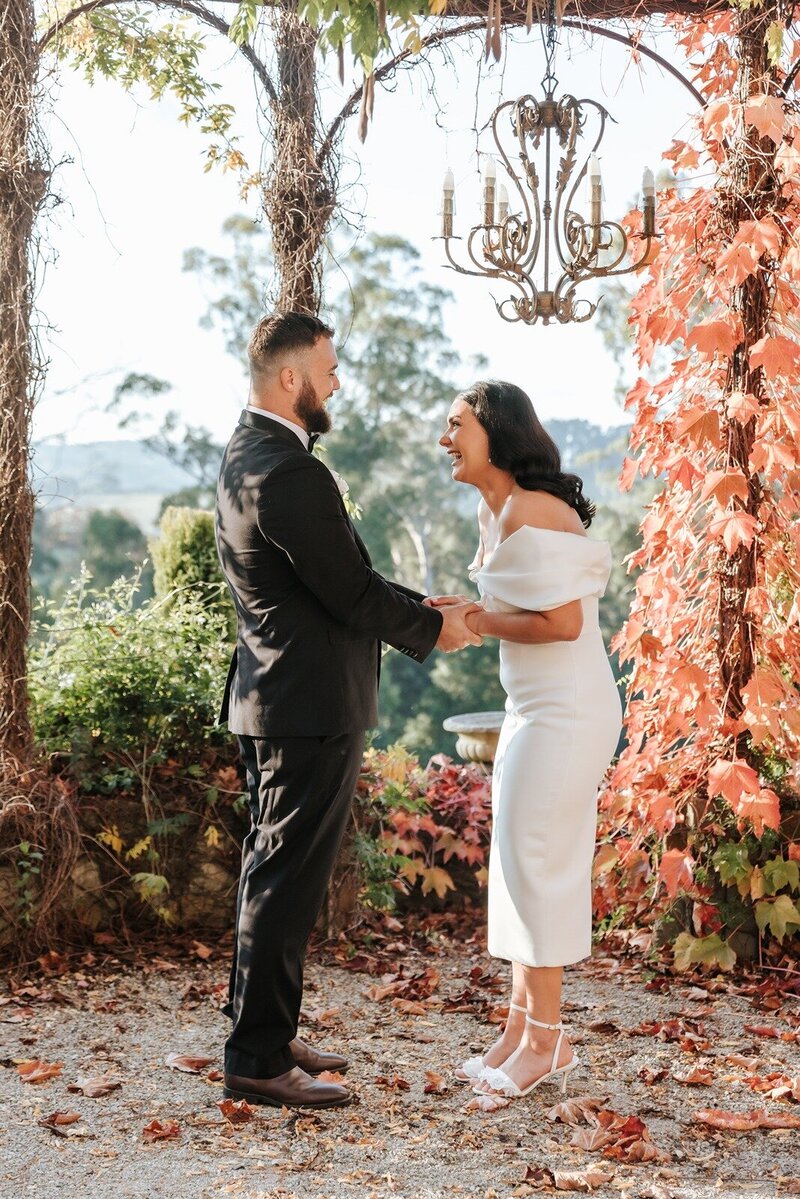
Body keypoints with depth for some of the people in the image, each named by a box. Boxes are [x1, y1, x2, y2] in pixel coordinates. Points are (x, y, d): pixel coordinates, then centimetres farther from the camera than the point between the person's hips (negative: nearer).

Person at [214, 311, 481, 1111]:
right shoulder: (288, 474, -22)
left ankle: (260, 1032, 30)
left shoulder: (247, 455, 12)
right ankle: (257, 1061, 5)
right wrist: (433, 630, -2)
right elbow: (352, 593, -18)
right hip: (312, 707, -11)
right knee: (287, 881, -3)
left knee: (271, 870, 18)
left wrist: (425, 609, 11)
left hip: (272, 696, 11)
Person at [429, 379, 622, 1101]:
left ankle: (544, 1040, 7)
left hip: (566, 711, -10)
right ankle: (524, 1028, 20)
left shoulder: (532, 511, -18)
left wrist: (479, 624, -12)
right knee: (520, 862, 12)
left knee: (535, 861, -4)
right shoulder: (494, 510, 12)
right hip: (534, 709, 10)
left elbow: (563, 621, -22)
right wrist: (467, 613, 3)